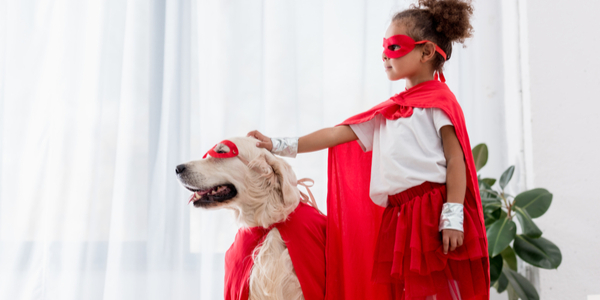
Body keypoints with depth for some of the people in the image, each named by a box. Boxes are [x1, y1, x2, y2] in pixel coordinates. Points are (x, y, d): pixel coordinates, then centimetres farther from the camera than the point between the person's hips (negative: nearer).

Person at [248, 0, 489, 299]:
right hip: (396, 220, 7)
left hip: (433, 217, -7)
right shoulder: (388, 111, 21)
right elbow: (337, 133, 18)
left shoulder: (438, 99, 0)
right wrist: (278, 145, 13)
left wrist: (452, 216, -17)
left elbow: (456, 158, -8)